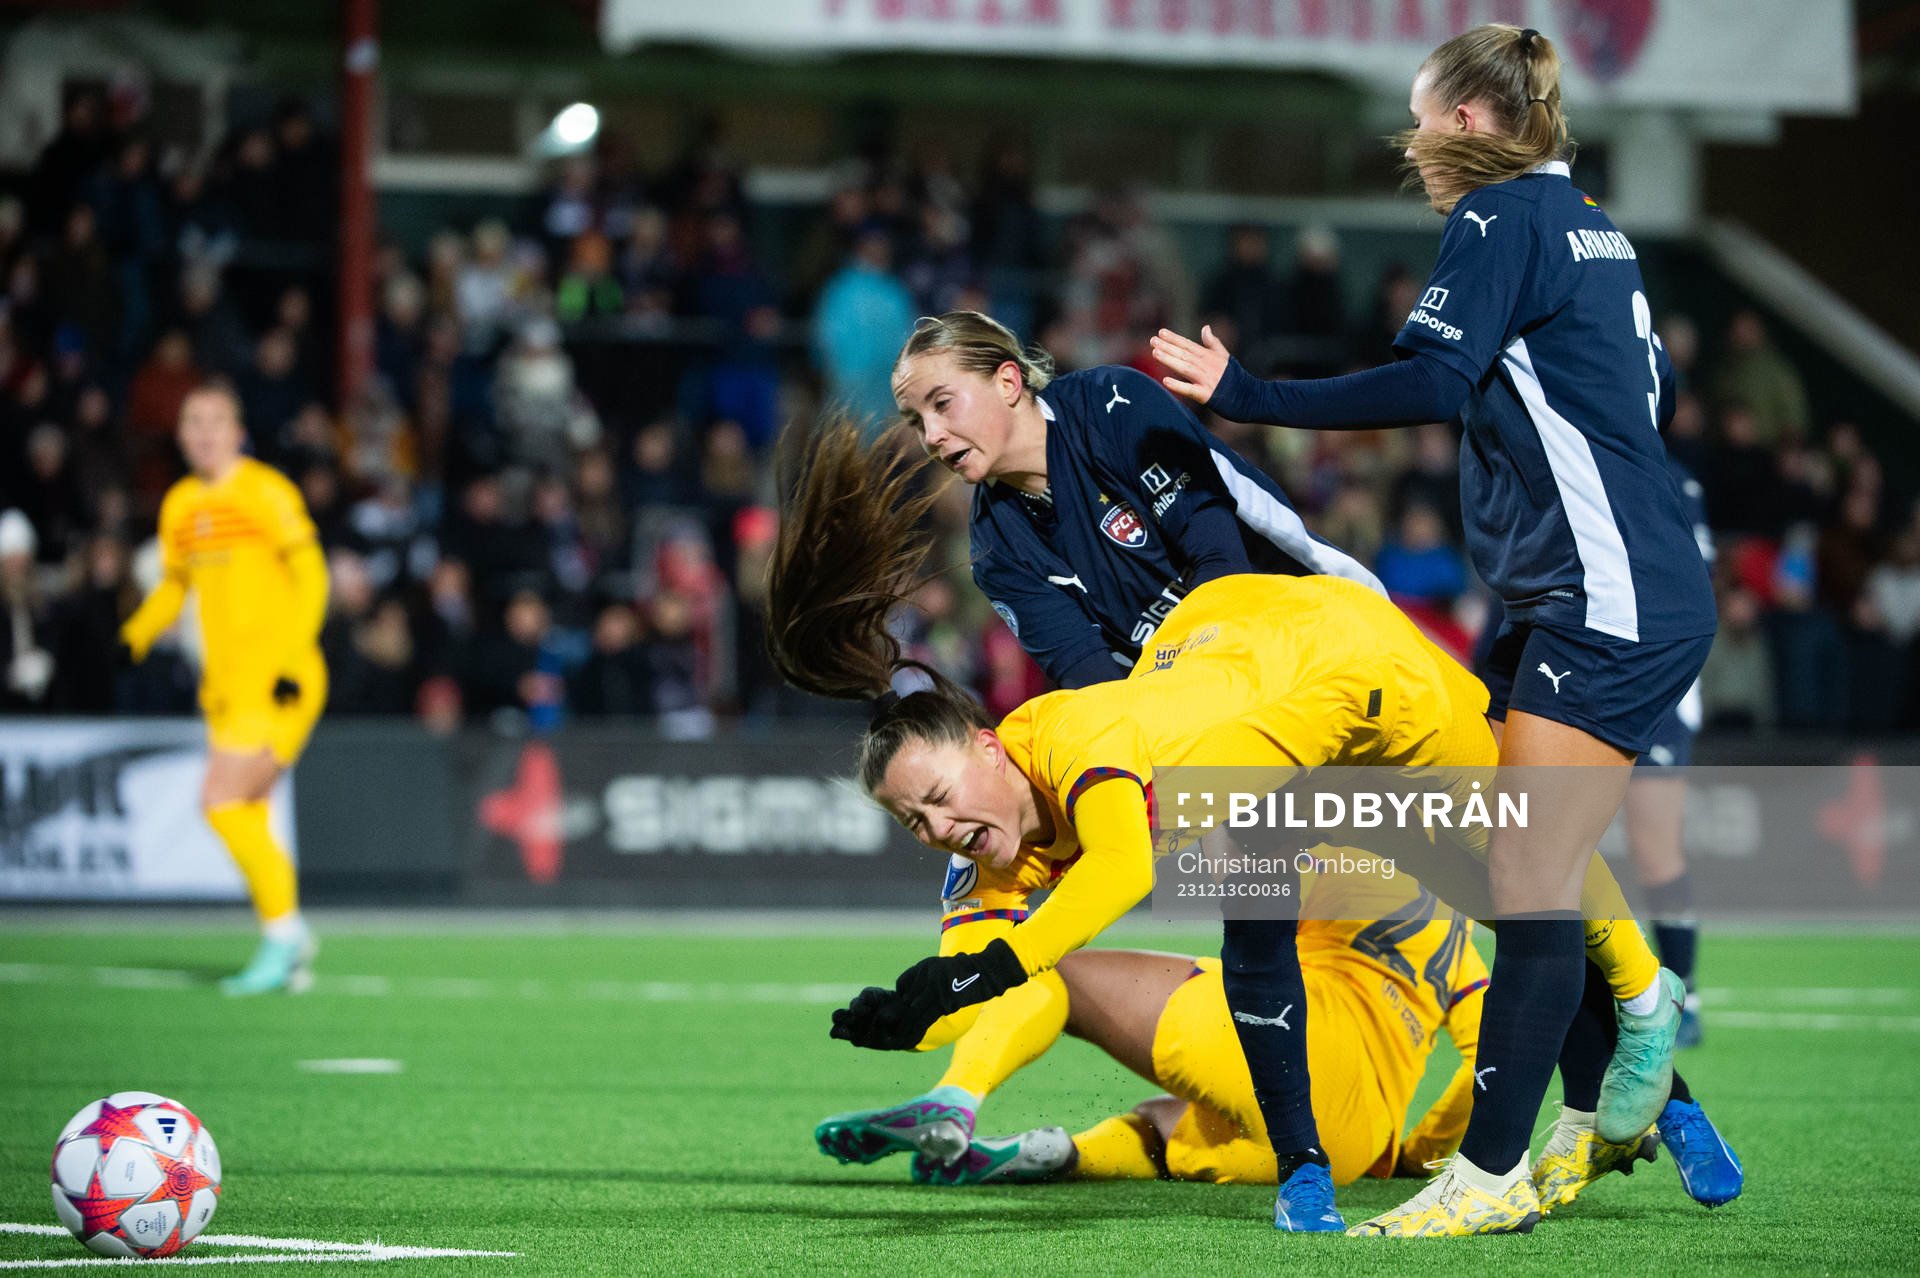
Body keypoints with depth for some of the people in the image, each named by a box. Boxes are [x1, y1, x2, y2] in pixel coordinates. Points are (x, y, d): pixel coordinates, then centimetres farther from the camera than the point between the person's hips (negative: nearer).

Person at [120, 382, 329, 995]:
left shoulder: (266, 493, -8)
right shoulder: (180, 505, 13)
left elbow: (311, 577, -10)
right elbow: (173, 587, 23)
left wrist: (292, 660, -18)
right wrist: (134, 637, 6)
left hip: (276, 681, -7)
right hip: (226, 684, 7)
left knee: (223, 802, -16)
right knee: (245, 818, 7)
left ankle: (283, 936, -7)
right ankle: (290, 945, 17)